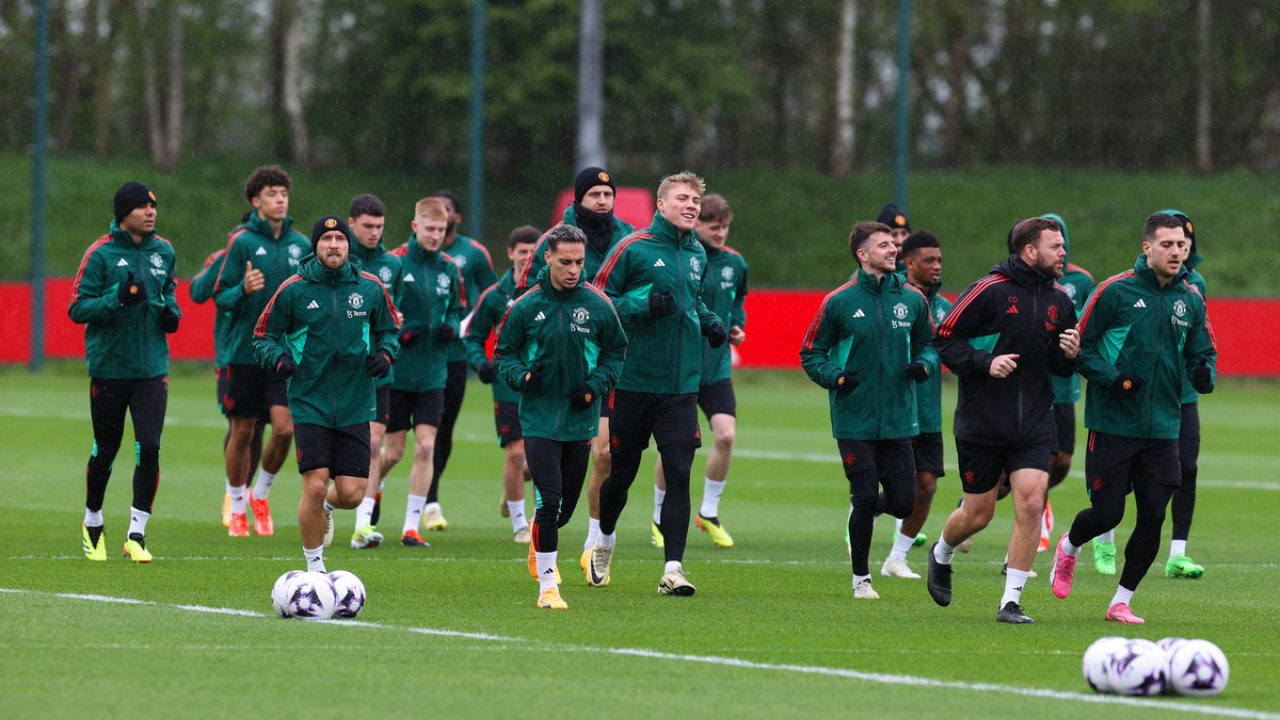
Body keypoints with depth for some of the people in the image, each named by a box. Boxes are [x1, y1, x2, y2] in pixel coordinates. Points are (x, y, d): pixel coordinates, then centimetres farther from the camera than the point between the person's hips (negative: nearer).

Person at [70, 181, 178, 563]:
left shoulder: (164, 252, 6)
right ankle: (93, 524, 31)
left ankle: (137, 534, -3)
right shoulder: (101, 254, -8)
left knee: (149, 447, -11)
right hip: (109, 369, -3)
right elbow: (77, 309, -10)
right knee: (105, 451, 8)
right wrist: (118, 298, -24)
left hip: (152, 369, 3)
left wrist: (170, 310, 1)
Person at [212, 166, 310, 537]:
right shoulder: (242, 241, -5)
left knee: (285, 427, -9)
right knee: (242, 432, 4)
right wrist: (243, 290, -25)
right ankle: (238, 507, 21)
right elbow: (221, 297, -6)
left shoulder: (300, 245, 6)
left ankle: (261, 494, 15)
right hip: (244, 352, -2)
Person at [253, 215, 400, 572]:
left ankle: (326, 506, 37)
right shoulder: (293, 290, -4)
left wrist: (385, 354, -4)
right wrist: (278, 358, -16)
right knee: (315, 487, -11)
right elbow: (262, 338, 4)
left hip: (355, 406, 2)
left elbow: (389, 329, 17)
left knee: (351, 494, -2)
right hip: (310, 405, -2)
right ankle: (315, 568, 9)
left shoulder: (370, 288, 2)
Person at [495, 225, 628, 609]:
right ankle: (548, 585, -6)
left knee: (566, 504, 11)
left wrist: (595, 386, -7)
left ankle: (539, 542, 46)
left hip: (580, 419, 2)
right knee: (550, 498, -14)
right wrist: (522, 376, -15)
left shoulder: (598, 306, -1)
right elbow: (504, 353, 5)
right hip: (538, 417, -2)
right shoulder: (526, 307, -4)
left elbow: (615, 352, 9)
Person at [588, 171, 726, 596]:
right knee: (621, 471, 10)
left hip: (682, 386, 4)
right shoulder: (633, 249, -7)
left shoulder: (697, 255, 12)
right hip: (634, 381, -4)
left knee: (678, 476, -8)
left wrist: (709, 322, 10)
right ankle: (605, 542, 37)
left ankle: (673, 569, -9)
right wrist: (643, 305, -21)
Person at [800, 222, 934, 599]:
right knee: (866, 500, -7)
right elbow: (811, 354, 3)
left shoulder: (912, 299, 5)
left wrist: (924, 364, -5)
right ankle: (861, 579, 13)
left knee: (902, 503, -1)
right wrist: (835, 377, -15)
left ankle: (865, 507, 35)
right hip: (854, 422, -3)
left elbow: (927, 344, 17)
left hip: (898, 422, 3)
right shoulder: (839, 302, -4)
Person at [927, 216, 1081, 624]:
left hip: (1034, 422, 4)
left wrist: (1070, 355, -4)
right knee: (978, 514, 5)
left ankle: (1011, 602, -4)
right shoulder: (990, 291, -11)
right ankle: (941, 555, 40)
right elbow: (944, 340, -8)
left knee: (1031, 503, -12)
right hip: (981, 422, -4)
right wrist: (985, 362, -21)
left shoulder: (1059, 302, 7)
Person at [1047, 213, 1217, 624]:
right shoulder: (1115, 291, -8)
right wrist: (1113, 378, -18)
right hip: (1112, 424, -4)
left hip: (1162, 430, 4)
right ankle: (1069, 548, 33)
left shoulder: (1191, 300, 6)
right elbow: (1080, 345, -4)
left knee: (1153, 516, -3)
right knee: (1107, 512, -2)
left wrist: (1204, 374, -8)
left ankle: (1121, 602, 12)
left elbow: (1203, 353, 15)